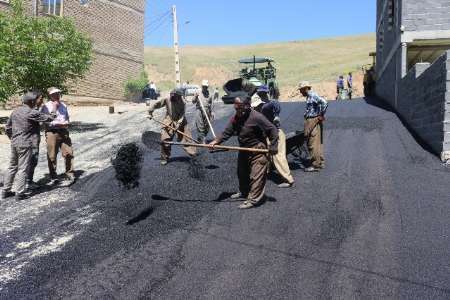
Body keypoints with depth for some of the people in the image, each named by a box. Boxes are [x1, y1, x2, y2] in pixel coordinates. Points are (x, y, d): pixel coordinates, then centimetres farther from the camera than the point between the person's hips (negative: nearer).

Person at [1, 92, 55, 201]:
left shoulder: (15, 111, 9)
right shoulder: (31, 113, -15)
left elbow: (8, 127, 15)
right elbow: (48, 118, -10)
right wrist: (53, 116, 10)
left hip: (14, 143, 8)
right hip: (25, 144, -8)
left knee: (12, 167, 17)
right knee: (23, 169, -1)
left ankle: (6, 191, 25)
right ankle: (20, 193, 4)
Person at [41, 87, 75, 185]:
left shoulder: (63, 105, 14)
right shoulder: (46, 107, -2)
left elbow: (68, 117, 25)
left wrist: (67, 123, 4)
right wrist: (57, 124, -15)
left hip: (64, 131, 4)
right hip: (52, 132, -4)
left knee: (68, 153, -2)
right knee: (52, 156, 1)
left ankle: (70, 175, 8)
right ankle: (53, 177, 12)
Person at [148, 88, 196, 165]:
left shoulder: (182, 102, -10)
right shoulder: (167, 100, -11)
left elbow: (182, 115, -13)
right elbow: (156, 104, 0)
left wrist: (178, 123, -24)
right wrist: (150, 111, -1)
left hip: (180, 122, 0)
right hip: (169, 123, 0)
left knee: (186, 138, 0)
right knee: (165, 140, -2)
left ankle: (192, 153, 13)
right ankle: (165, 158, 12)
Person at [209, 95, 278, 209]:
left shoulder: (256, 117, -24)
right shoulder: (236, 118, -3)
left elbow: (272, 130, -19)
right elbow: (227, 132, -4)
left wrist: (273, 146, -18)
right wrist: (216, 141, -19)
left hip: (258, 151, -8)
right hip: (244, 150, 8)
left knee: (256, 176, -5)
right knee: (242, 173, 21)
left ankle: (252, 199, 2)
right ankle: (244, 192, 41)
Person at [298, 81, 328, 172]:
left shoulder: (313, 96, -14)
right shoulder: (309, 96, 15)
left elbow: (324, 103, -26)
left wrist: (321, 115, -19)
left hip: (314, 121, -10)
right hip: (311, 121, 10)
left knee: (313, 144, -6)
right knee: (317, 143, 16)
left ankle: (315, 165, -1)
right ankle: (320, 162, 25)